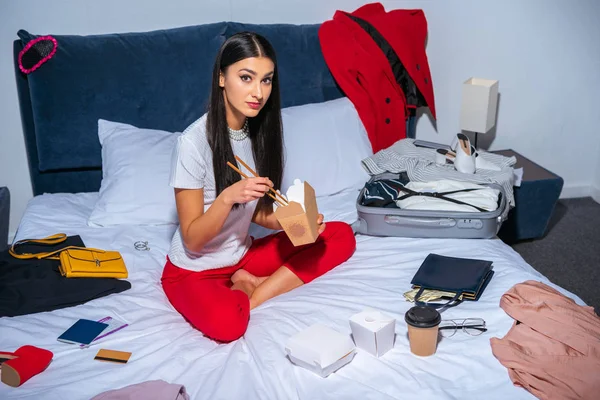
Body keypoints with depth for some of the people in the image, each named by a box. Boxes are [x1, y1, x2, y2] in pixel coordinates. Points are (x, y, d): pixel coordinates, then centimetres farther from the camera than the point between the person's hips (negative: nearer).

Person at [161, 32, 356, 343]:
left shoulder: (261, 130, -4)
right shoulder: (193, 142, -24)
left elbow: (256, 210, 5)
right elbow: (193, 239, -20)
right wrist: (227, 197, -37)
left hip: (242, 256, 7)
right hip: (193, 270, -7)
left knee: (341, 236, -4)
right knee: (226, 322, -39)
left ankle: (250, 292, -11)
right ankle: (245, 289, -4)